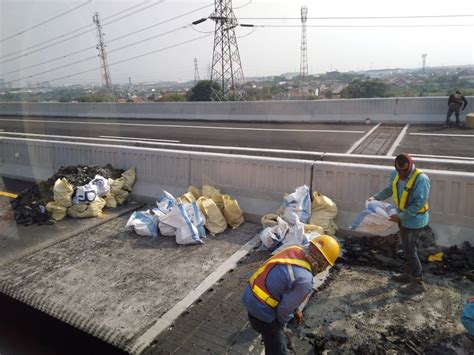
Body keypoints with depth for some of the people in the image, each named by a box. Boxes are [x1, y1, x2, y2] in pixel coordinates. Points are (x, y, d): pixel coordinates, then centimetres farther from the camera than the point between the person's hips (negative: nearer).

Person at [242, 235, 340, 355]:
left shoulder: (295, 250, -4)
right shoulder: (304, 280, -28)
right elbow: (285, 308, -16)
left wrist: (296, 309, 18)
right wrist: (282, 324, 5)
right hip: (261, 309, -8)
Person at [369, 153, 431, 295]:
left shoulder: (421, 179, -26)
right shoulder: (396, 174, -2)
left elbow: (419, 204, -26)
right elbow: (390, 189, 14)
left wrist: (400, 217, -25)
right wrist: (375, 197, 0)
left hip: (414, 220, -8)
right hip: (403, 217, 8)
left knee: (410, 250, -2)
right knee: (407, 248, 19)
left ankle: (418, 284, 10)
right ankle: (408, 274, 35)